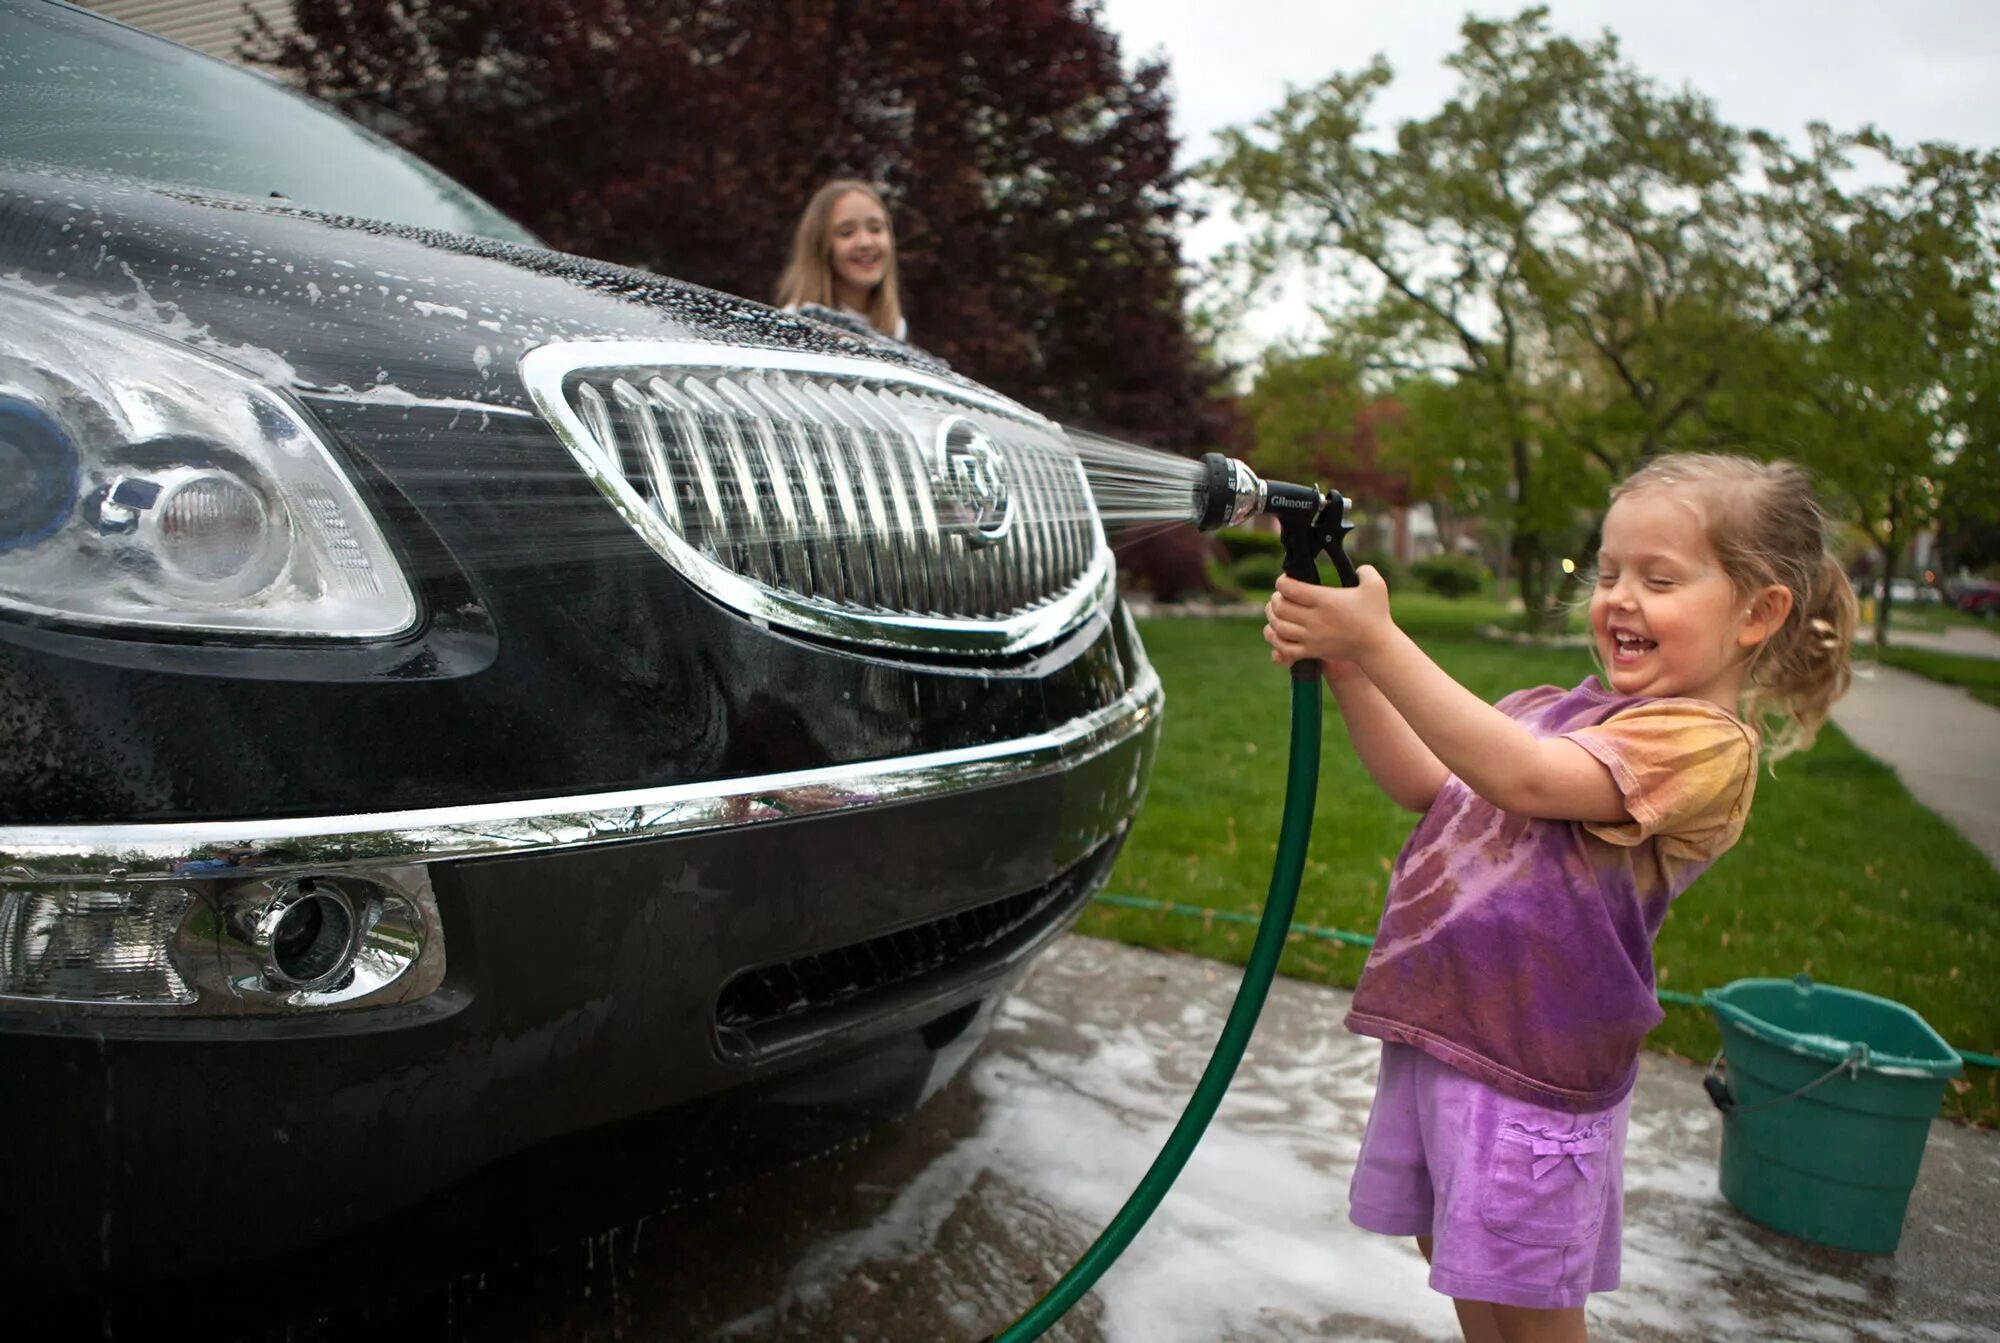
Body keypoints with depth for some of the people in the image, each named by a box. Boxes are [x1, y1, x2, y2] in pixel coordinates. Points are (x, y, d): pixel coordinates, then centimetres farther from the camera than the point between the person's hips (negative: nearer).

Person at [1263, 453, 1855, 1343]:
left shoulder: (1706, 742, -17)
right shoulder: (1571, 709, 9)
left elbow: (1521, 778, -32)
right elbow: (1424, 784, 8)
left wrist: (1379, 642, -35)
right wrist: (1342, 669, -6)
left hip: (1529, 1068, -8)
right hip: (1435, 1026, 8)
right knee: (1449, 1254, 23)